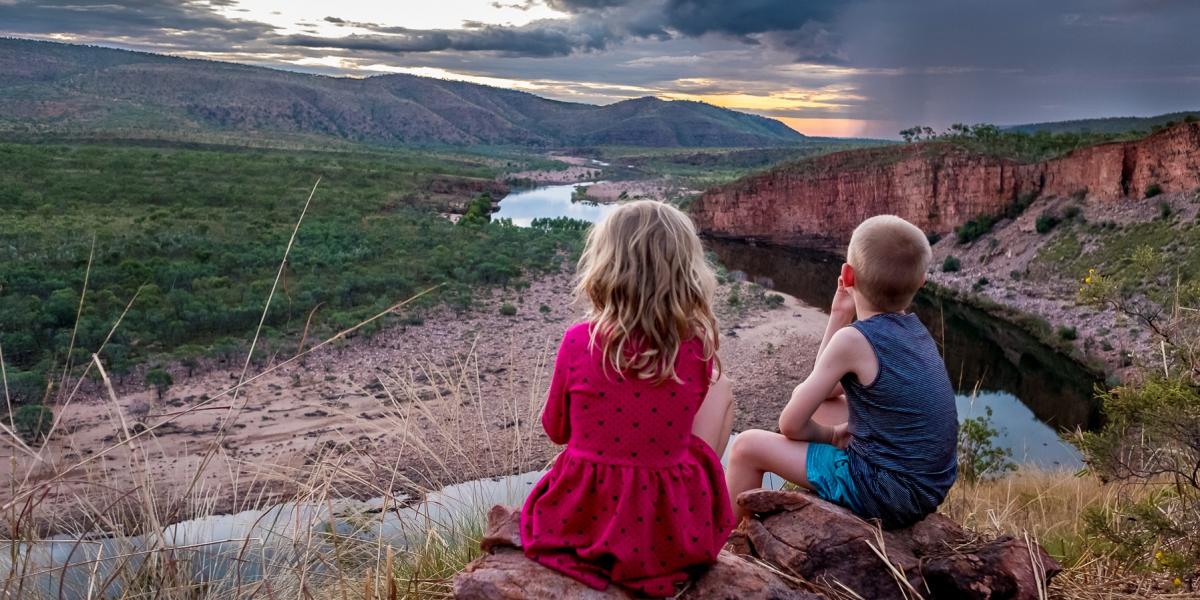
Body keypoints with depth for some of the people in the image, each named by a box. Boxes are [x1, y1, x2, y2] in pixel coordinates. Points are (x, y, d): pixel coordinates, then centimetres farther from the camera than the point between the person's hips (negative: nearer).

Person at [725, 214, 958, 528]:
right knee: (816, 401, 25)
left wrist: (831, 434, 5)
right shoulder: (913, 327, 6)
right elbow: (828, 387, 14)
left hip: (887, 494, -9)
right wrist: (839, 317, 7)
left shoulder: (854, 338, -18)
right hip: (931, 485, 9)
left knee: (747, 446, 1)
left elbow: (791, 423, -14)